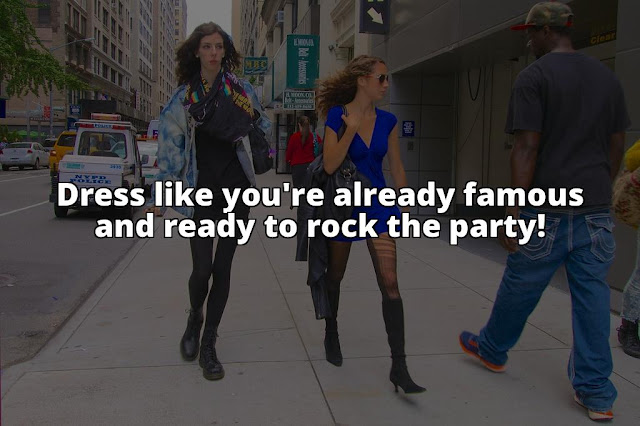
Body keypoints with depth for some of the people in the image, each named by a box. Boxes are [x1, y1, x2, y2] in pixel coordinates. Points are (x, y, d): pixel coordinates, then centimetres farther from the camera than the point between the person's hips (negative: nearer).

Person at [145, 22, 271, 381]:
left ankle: (209, 344, 16)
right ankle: (195, 318, 28)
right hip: (201, 191, 0)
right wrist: (160, 195, 2)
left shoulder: (241, 90, 3)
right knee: (202, 270, -6)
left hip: (237, 190, 1)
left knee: (223, 269, 3)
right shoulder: (183, 98, 3)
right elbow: (170, 146, 3)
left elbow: (265, 129, 17)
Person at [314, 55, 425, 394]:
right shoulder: (337, 116, -8)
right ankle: (331, 335, 41)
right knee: (335, 276, 15)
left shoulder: (387, 121, 2)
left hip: (378, 205, 2)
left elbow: (397, 168, 9)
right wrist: (352, 129, -23)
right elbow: (329, 165, -17)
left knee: (390, 282, -8)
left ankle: (399, 366, -5)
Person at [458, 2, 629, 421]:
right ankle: (596, 393, 15)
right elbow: (617, 146, 13)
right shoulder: (608, 76, 10)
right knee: (592, 296, 9)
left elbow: (527, 149, -15)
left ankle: (492, 350, 35)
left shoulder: (534, 76, -9)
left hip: (548, 209, -5)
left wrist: (514, 212, -13)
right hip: (596, 212, 5)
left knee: (520, 287, 13)